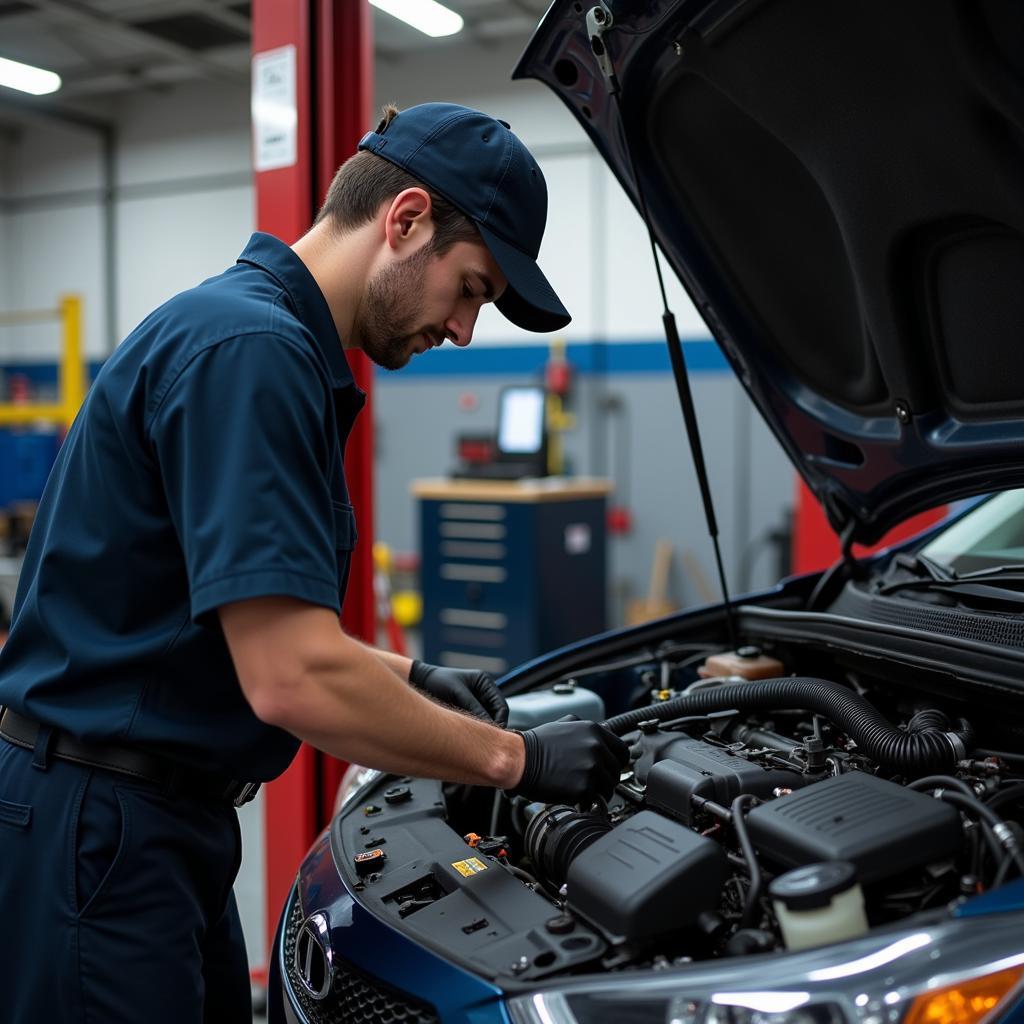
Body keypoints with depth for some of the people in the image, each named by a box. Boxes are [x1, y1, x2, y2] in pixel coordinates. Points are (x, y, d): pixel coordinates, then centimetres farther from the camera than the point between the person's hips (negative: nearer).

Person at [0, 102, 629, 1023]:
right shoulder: (247, 345, -21)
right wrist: (514, 759, -16)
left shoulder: (281, 344, 11)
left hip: (160, 823, 10)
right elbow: (292, 679, -27)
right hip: (93, 836, -10)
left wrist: (411, 681, 11)